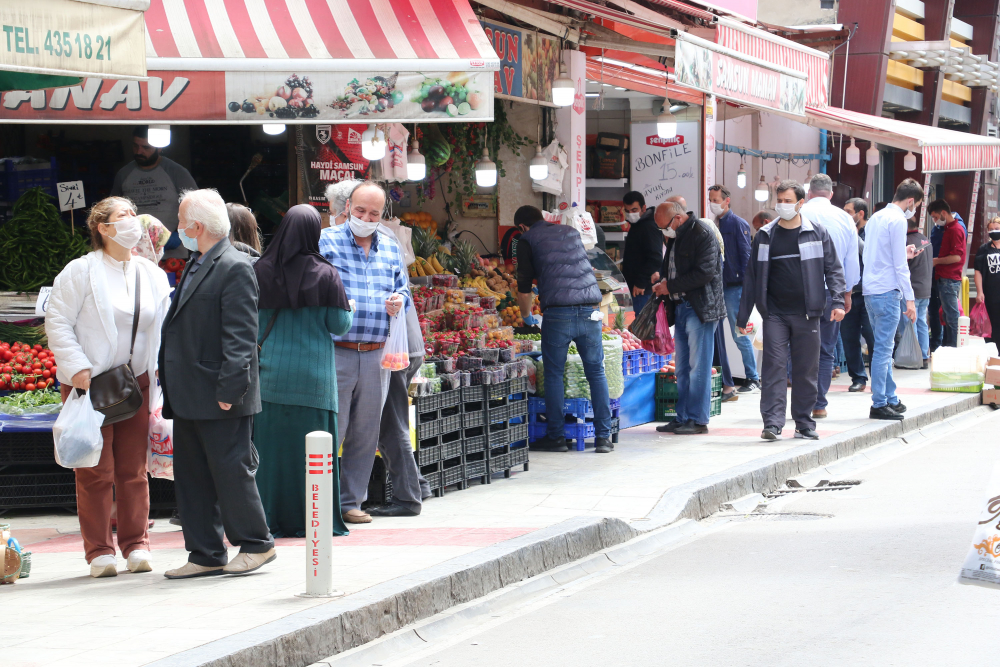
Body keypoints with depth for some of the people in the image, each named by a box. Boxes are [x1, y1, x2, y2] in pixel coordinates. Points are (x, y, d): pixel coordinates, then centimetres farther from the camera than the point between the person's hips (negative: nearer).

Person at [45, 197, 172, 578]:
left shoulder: (153, 275, 11)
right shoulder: (81, 271, -4)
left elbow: (163, 329, 17)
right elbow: (57, 322, -5)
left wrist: (161, 369, 5)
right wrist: (77, 368, -14)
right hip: (90, 382, -4)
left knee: (134, 469, 5)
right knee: (96, 471, -3)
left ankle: (136, 545, 14)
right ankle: (99, 551, 3)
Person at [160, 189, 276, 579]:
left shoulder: (234, 268, -13)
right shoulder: (195, 267, 17)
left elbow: (240, 335, -19)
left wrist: (230, 388, -23)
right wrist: (171, 387, 18)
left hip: (220, 399, -10)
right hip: (188, 398, 10)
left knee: (230, 470, -3)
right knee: (191, 476, 10)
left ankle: (256, 544, 9)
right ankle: (206, 556, 15)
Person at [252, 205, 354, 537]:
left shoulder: (261, 271, -2)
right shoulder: (325, 275, -7)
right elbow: (340, 325, -4)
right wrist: (347, 309, 16)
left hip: (270, 372, 2)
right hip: (312, 376, -2)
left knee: (268, 444, 5)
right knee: (311, 446, 4)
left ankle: (269, 518, 5)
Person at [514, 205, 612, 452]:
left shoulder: (527, 240, 9)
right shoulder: (571, 233, 22)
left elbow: (524, 289, 9)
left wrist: (526, 318, 25)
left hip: (558, 312, -4)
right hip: (590, 311, 4)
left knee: (553, 374, 7)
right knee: (596, 372, 8)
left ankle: (556, 436, 8)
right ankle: (603, 437, 5)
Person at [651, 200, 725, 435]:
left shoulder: (703, 233, -12)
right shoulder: (676, 237, 17)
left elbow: (705, 273, -19)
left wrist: (671, 286, -15)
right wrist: (661, 276, 6)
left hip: (700, 308, -9)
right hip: (680, 308, 9)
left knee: (698, 367, -6)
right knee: (682, 368, 10)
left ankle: (698, 420, -3)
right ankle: (683, 418, 15)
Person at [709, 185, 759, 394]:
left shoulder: (738, 224, -5)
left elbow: (746, 257, -9)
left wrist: (745, 287, -15)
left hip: (733, 288, -7)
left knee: (740, 334, -5)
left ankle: (752, 379, 2)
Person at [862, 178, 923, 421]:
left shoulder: (876, 218, 16)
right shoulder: (898, 220, -10)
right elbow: (899, 265, -14)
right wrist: (910, 298, -11)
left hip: (870, 290, 9)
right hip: (887, 291, -9)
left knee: (884, 347, 16)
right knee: (883, 349, -6)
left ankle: (891, 399, 23)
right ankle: (879, 405, -6)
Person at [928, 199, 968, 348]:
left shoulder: (956, 229, -14)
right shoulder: (946, 228, 17)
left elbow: (956, 257, -21)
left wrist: (936, 261, -10)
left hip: (949, 280, -10)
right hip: (943, 278, 10)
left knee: (951, 316, -7)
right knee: (947, 315, 14)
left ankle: (952, 348, -6)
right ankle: (945, 346, 19)